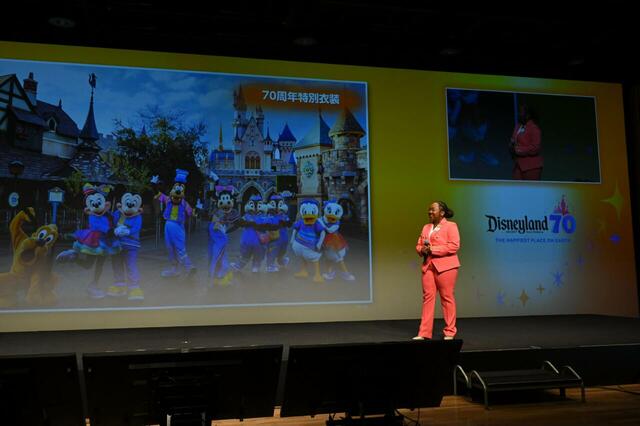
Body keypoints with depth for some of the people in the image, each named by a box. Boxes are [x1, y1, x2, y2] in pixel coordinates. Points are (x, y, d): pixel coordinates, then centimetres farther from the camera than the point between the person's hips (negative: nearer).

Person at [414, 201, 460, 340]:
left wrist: (433, 249, -16)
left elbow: (454, 246, -13)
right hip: (428, 266, 6)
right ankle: (424, 333, 3)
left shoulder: (451, 226, -2)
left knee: (447, 297, -1)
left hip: (445, 266, -6)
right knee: (427, 297, 2)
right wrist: (422, 250, -4)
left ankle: (449, 332, 9)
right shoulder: (426, 227, 19)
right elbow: (418, 245, 20)